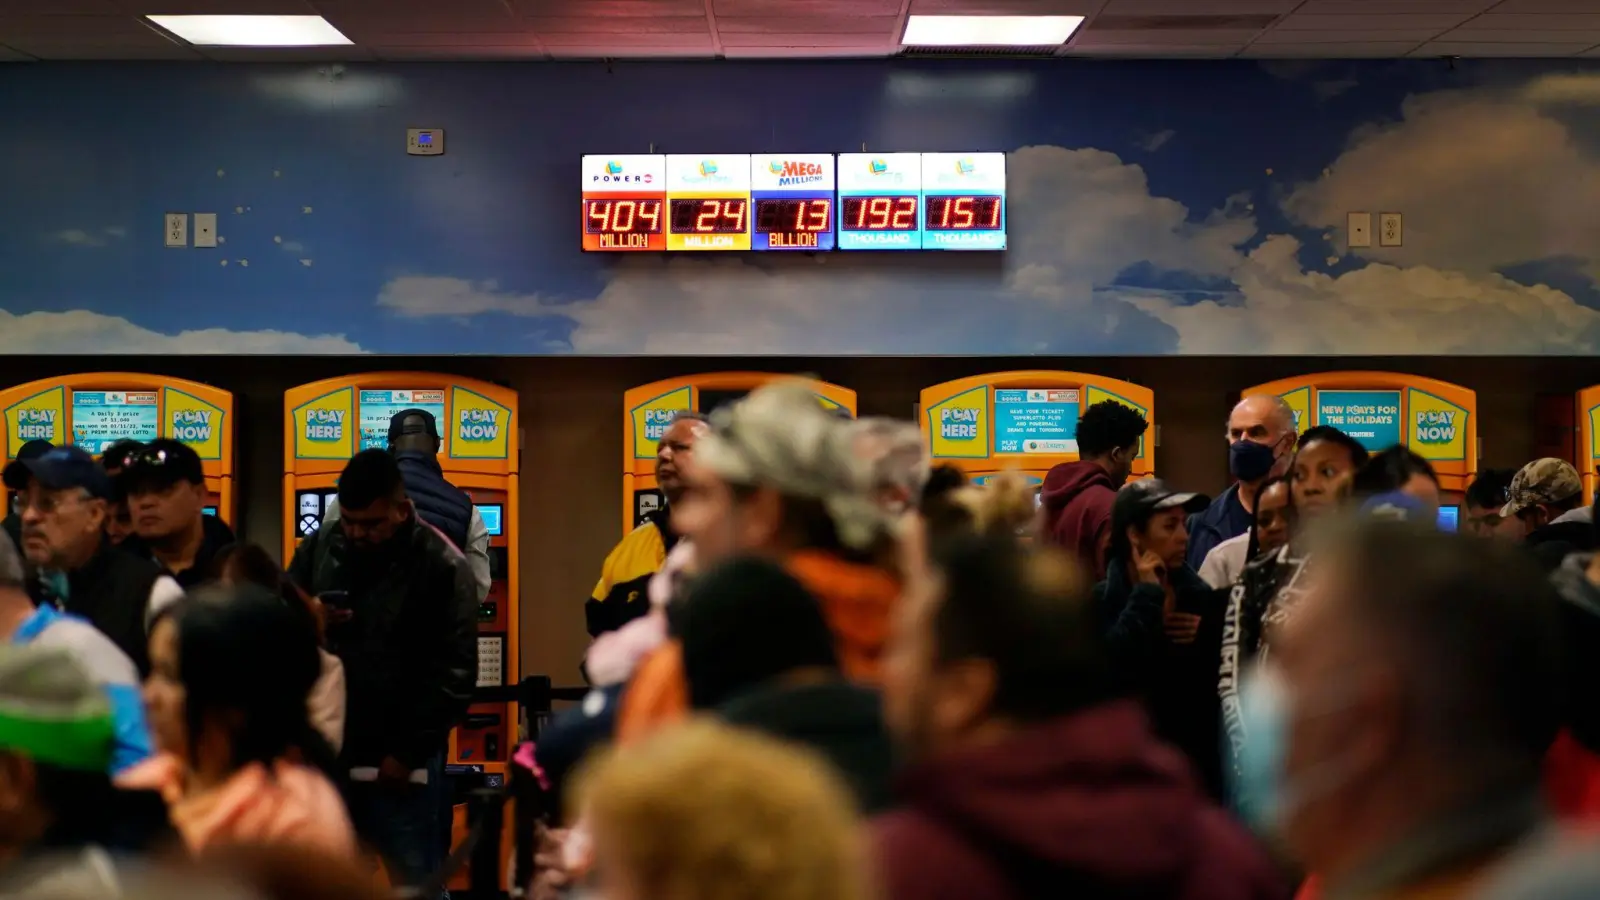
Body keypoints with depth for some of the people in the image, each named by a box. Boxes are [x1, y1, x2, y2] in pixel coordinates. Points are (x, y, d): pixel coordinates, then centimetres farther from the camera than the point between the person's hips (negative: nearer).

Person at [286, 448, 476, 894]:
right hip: (324, 751, 5)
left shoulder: (443, 567, -8)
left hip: (399, 762, -4)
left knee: (415, 882, 2)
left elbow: (454, 673, -9)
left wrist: (408, 752, -11)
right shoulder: (319, 547, 5)